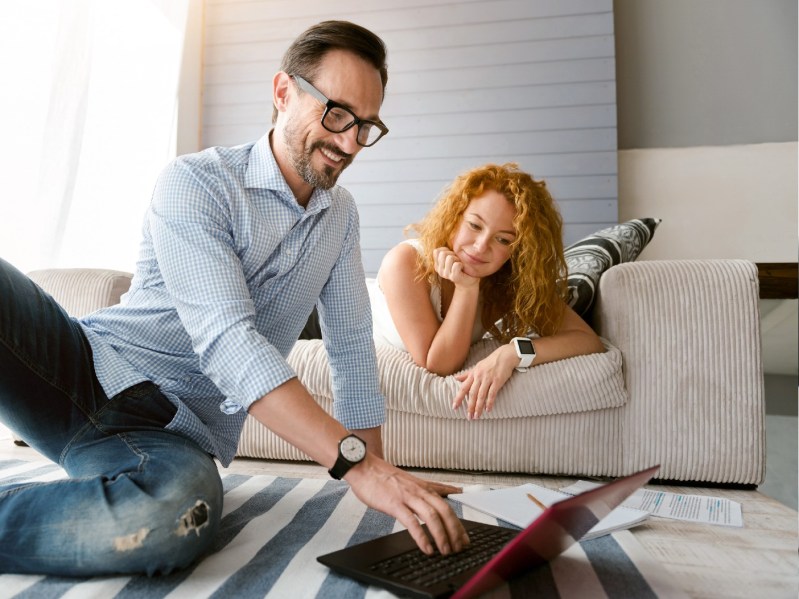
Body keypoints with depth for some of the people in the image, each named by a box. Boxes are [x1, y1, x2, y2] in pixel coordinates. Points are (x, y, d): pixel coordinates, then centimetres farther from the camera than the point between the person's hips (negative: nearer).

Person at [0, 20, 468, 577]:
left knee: (178, 513, -35)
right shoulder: (196, 182, -11)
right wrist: (357, 461, -34)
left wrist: (381, 476, 5)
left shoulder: (341, 214, 8)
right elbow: (228, 339, -25)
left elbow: (352, 346, 11)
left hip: (171, 433, 3)